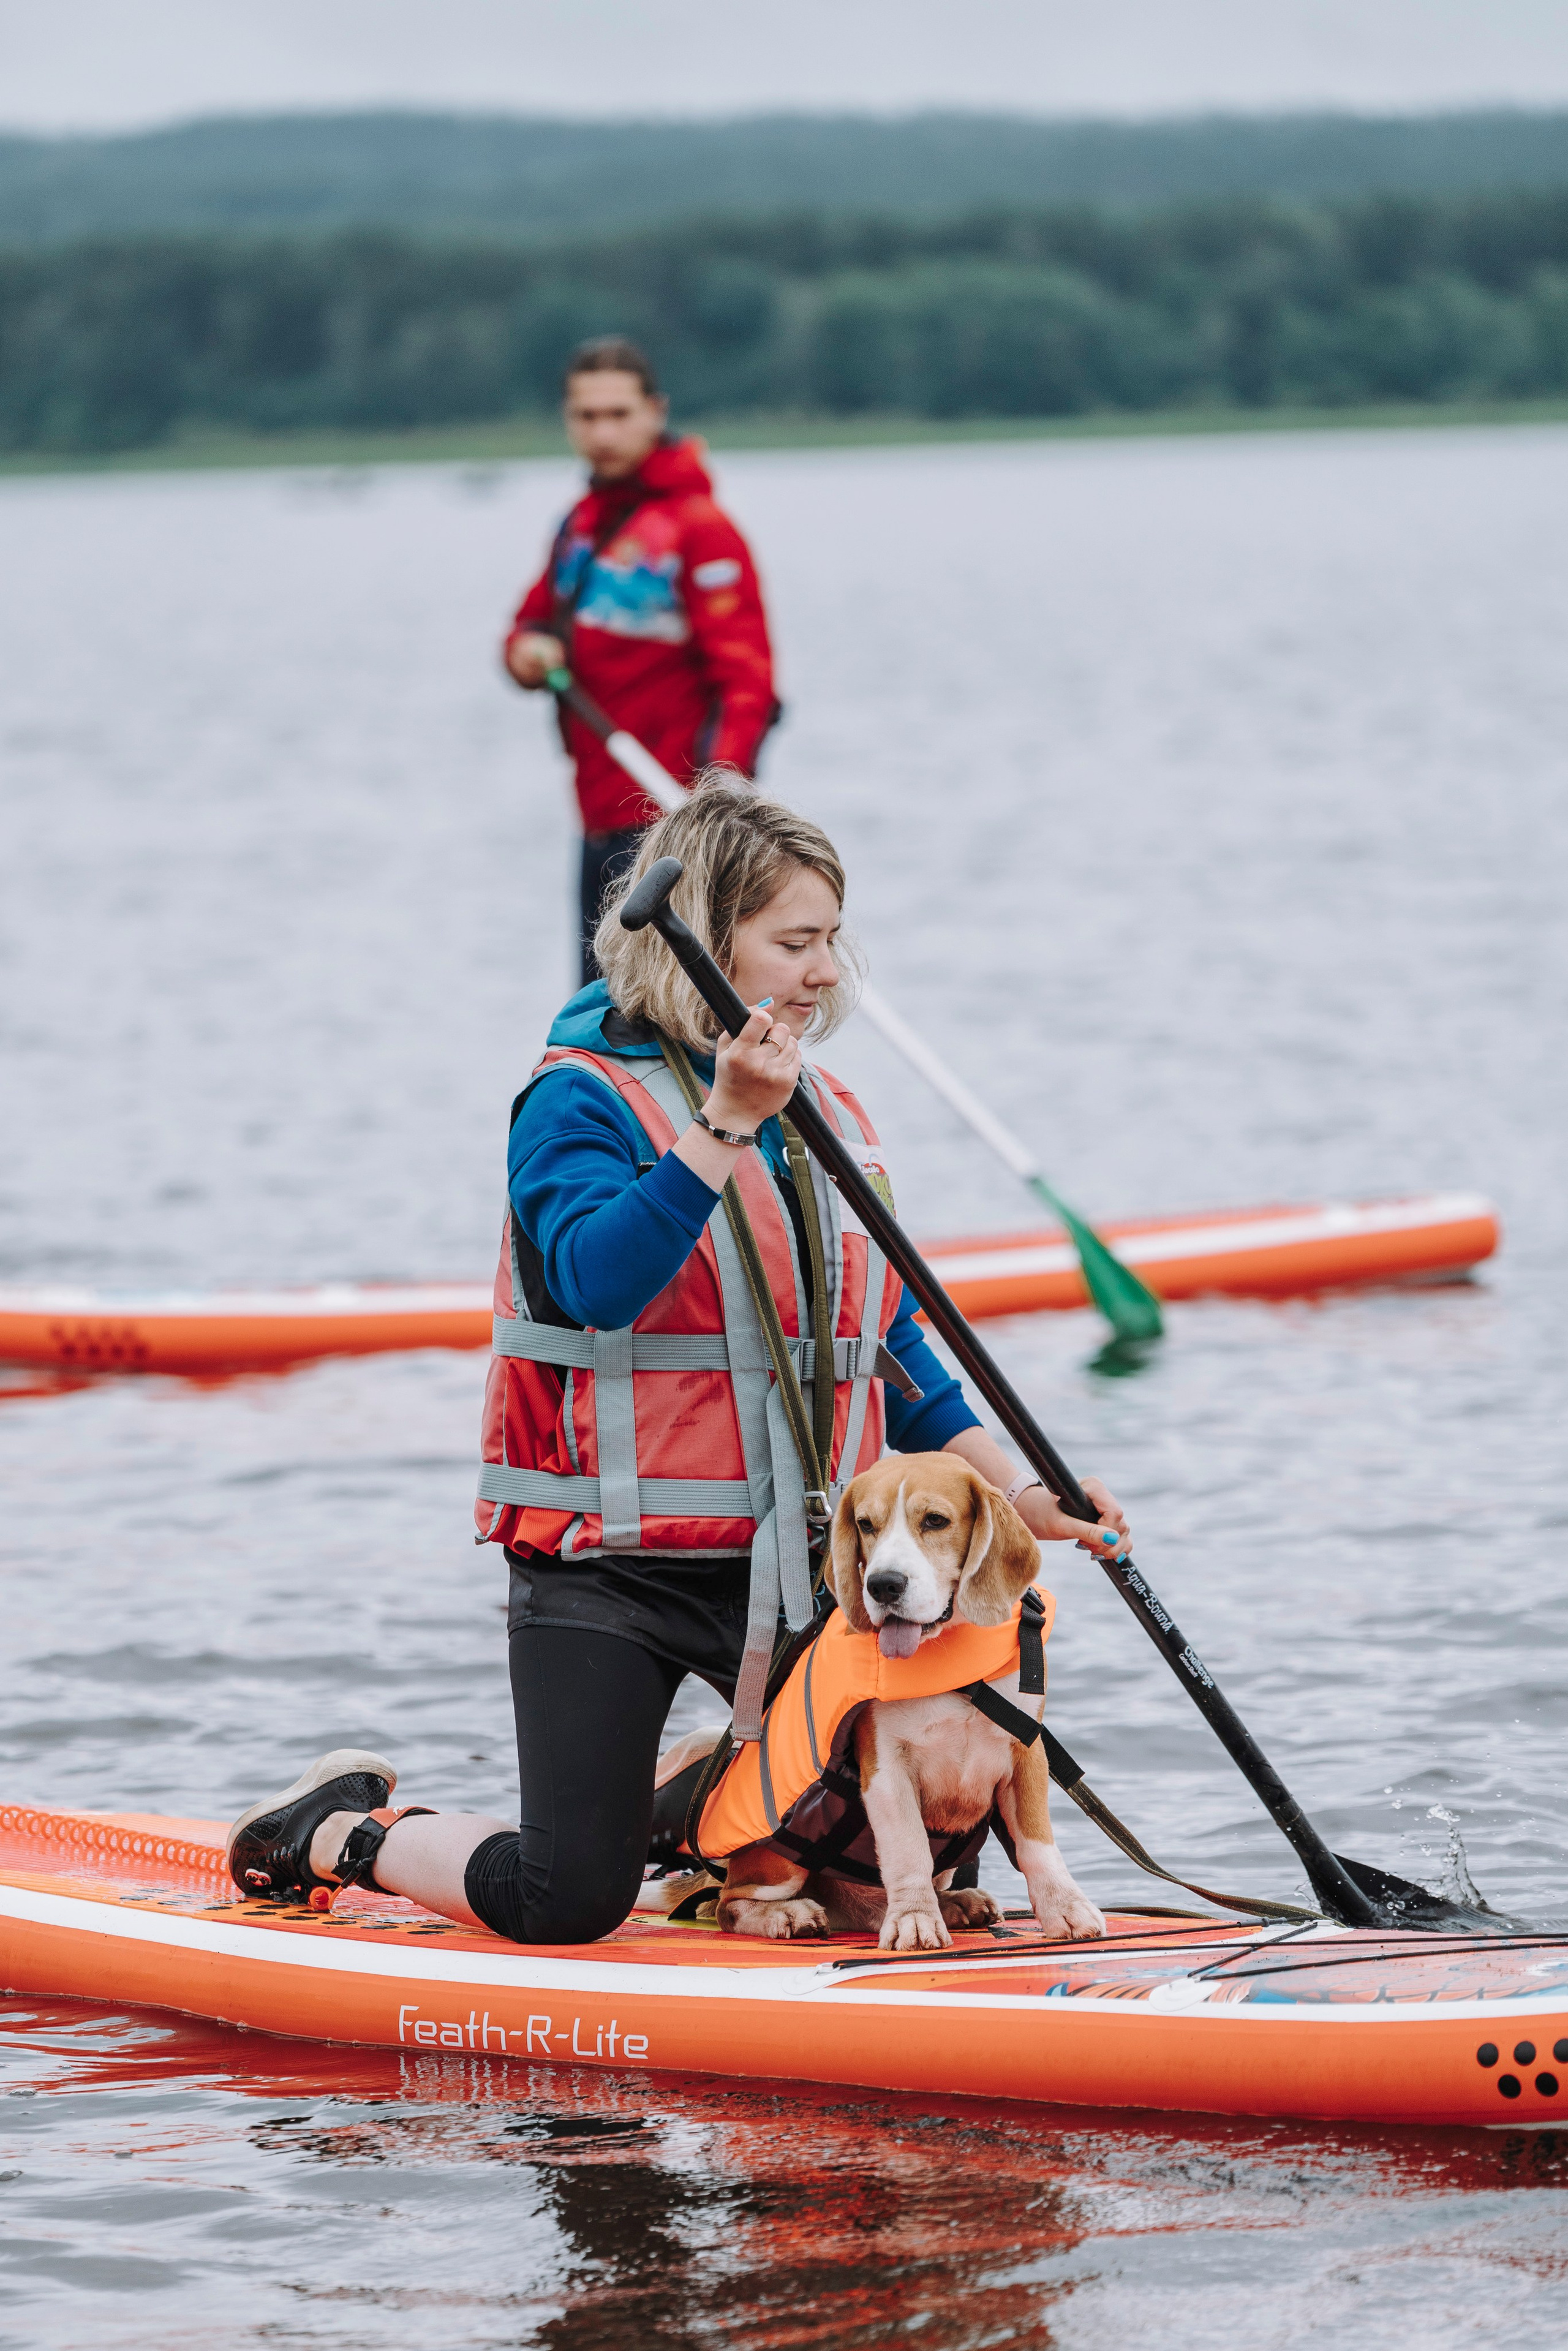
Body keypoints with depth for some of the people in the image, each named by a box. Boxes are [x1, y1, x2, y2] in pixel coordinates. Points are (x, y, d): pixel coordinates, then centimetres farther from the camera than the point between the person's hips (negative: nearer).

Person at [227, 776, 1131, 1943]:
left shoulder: (831, 1116, 12)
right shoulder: (583, 1101, -10)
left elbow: (894, 1355, 16)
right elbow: (597, 1279, -29)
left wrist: (1023, 1494, 6)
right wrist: (727, 1122, -34)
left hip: (793, 1566, 7)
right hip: (610, 1570, -6)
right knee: (569, 1902, -11)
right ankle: (336, 1831, 17)